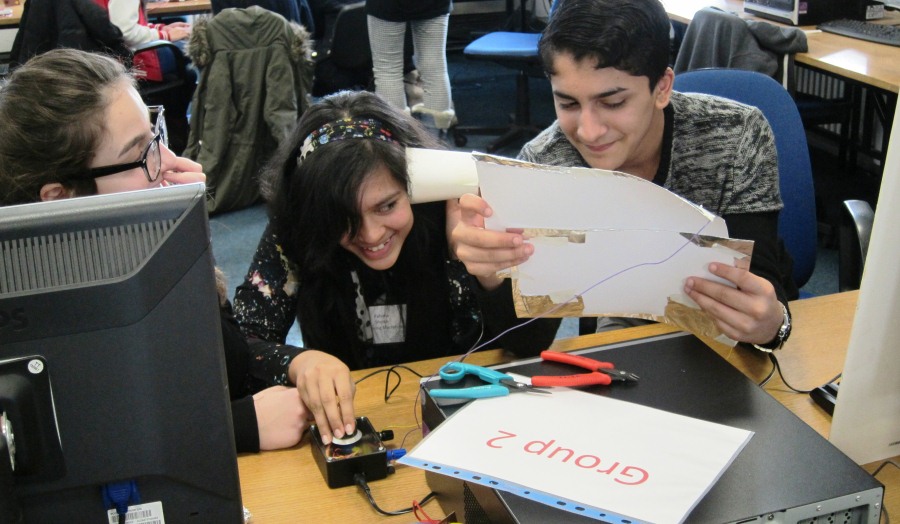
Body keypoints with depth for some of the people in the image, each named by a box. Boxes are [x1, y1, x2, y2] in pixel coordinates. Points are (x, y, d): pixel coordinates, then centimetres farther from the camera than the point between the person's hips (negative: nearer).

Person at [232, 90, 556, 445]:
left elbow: (532, 342, -16)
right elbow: (238, 344, -12)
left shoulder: (456, 215, -15)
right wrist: (299, 362, -31)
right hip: (350, 422, 0)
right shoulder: (292, 232, -12)